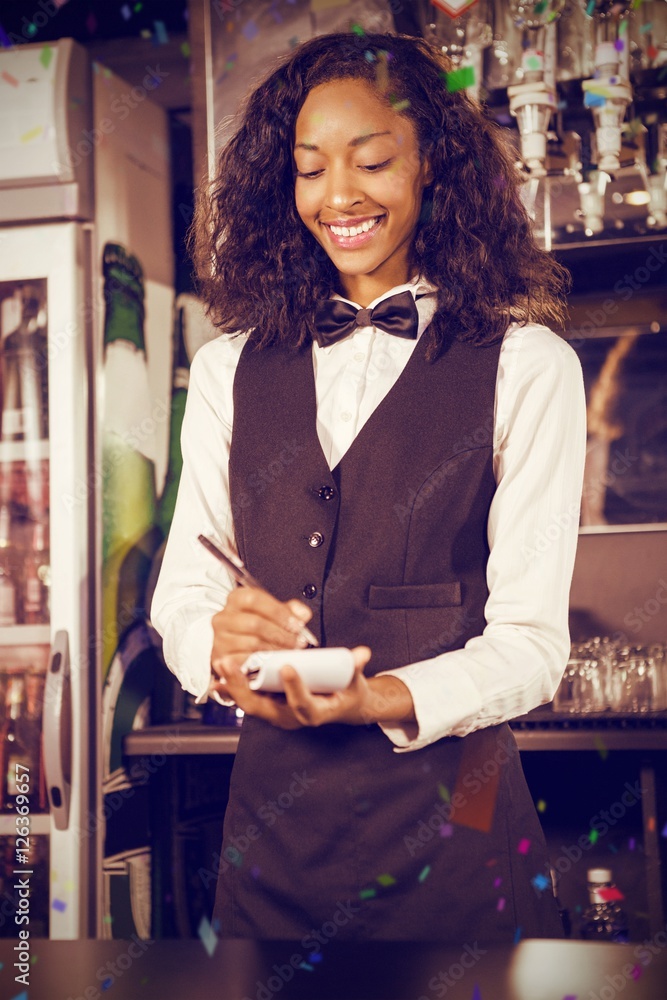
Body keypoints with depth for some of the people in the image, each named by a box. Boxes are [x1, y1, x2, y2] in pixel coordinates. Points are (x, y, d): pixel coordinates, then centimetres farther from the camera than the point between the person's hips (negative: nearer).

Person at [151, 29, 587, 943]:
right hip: (271, 818, 3)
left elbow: (532, 639, -8)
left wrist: (380, 699, -25)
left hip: (448, 828, -3)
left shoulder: (525, 367, -5)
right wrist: (221, 647, -17)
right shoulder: (231, 367, 7)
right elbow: (181, 588, 6)